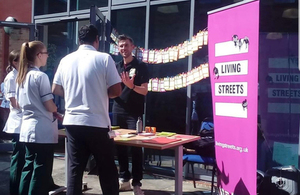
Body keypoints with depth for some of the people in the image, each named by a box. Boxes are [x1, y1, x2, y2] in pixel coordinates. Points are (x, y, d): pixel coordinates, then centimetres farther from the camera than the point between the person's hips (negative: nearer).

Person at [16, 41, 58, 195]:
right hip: (43, 130, -8)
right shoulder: (40, 76, -14)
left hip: (27, 128, 8)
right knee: (42, 170, 1)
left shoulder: (21, 77, 11)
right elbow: (49, 106, -14)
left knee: (28, 166, 16)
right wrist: (57, 110, 5)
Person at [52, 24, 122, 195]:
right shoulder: (104, 58, -8)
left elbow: (56, 89, 13)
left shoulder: (66, 60, 6)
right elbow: (116, 90, -9)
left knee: (75, 168, 10)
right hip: (97, 123, -4)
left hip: (72, 122, 5)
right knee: (107, 169, 9)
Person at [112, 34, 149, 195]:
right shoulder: (116, 67, 13)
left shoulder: (140, 66, -2)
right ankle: (124, 178, 20)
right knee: (119, 146, 8)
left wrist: (131, 85, -26)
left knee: (136, 147, -4)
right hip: (118, 111, 5)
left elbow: (144, 91, -8)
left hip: (134, 113, -5)